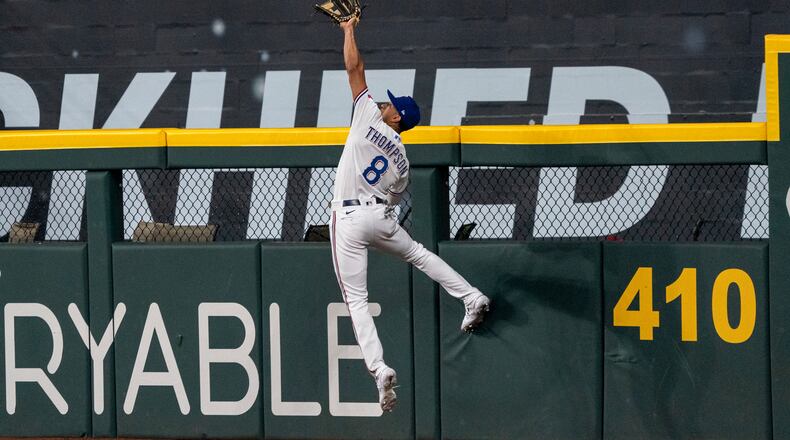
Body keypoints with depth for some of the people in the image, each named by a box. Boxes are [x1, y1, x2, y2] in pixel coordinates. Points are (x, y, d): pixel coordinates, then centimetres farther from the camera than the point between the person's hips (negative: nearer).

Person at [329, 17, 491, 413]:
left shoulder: (369, 117, -3)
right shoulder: (401, 158, 12)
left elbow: (354, 67, -1)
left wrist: (348, 29, 10)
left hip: (348, 220, -5)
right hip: (381, 217, 5)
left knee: (355, 299, -4)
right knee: (416, 253, 35)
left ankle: (379, 369, -17)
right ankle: (472, 299, 28)